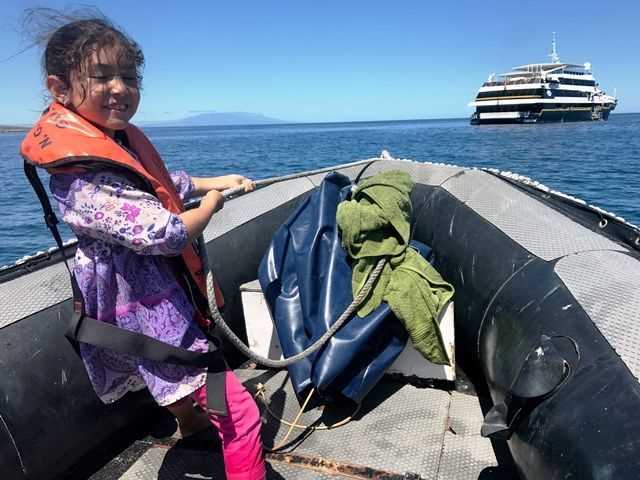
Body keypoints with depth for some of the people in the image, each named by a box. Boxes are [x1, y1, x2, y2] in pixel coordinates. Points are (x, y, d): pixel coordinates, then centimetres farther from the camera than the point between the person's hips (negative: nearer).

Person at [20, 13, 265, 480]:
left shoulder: (121, 137, 2)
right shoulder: (83, 176, -28)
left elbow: (163, 184, 20)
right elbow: (165, 232, -31)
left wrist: (215, 181, 9)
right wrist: (211, 204, -12)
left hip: (168, 295, 10)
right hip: (150, 314, -10)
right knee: (241, 415, -7)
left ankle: (191, 432, 66)